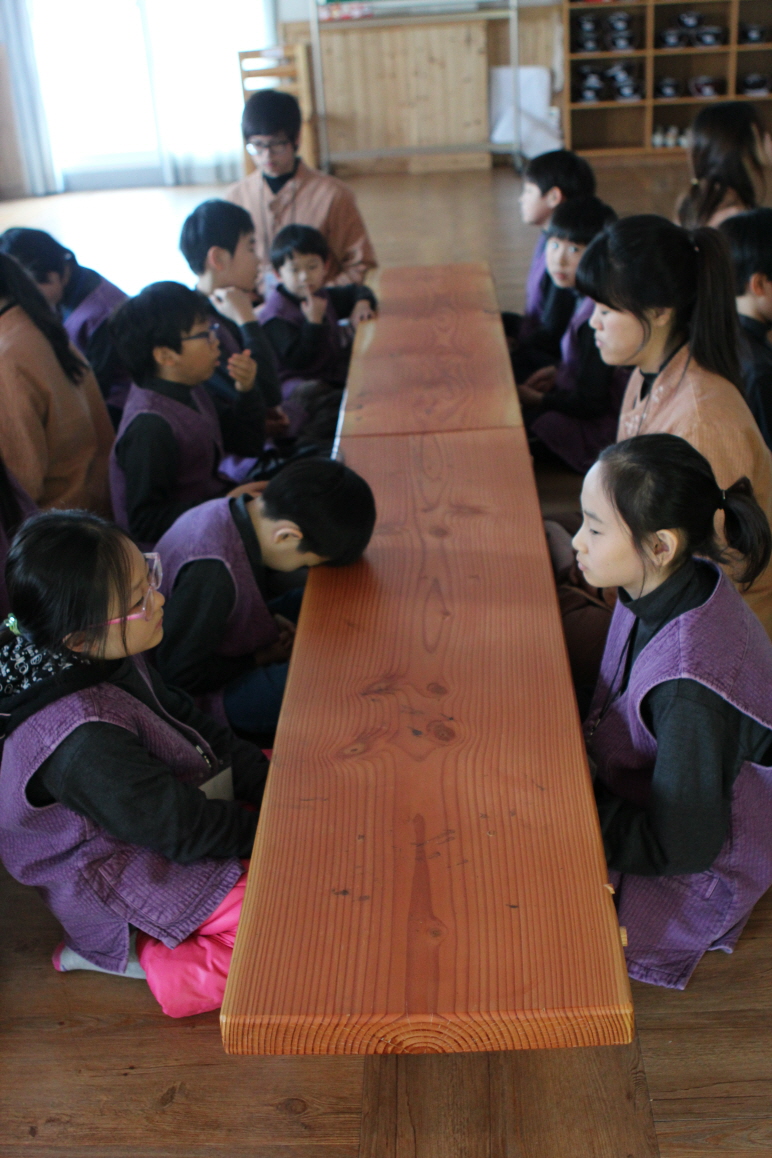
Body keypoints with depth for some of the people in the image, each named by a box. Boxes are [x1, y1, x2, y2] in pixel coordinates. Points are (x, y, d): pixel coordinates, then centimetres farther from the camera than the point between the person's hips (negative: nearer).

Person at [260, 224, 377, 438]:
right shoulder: (276, 316, -13)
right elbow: (298, 359, -22)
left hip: (335, 376, 9)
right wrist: (314, 321, -26)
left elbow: (357, 291, 33)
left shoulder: (322, 297, 14)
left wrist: (362, 304, 9)